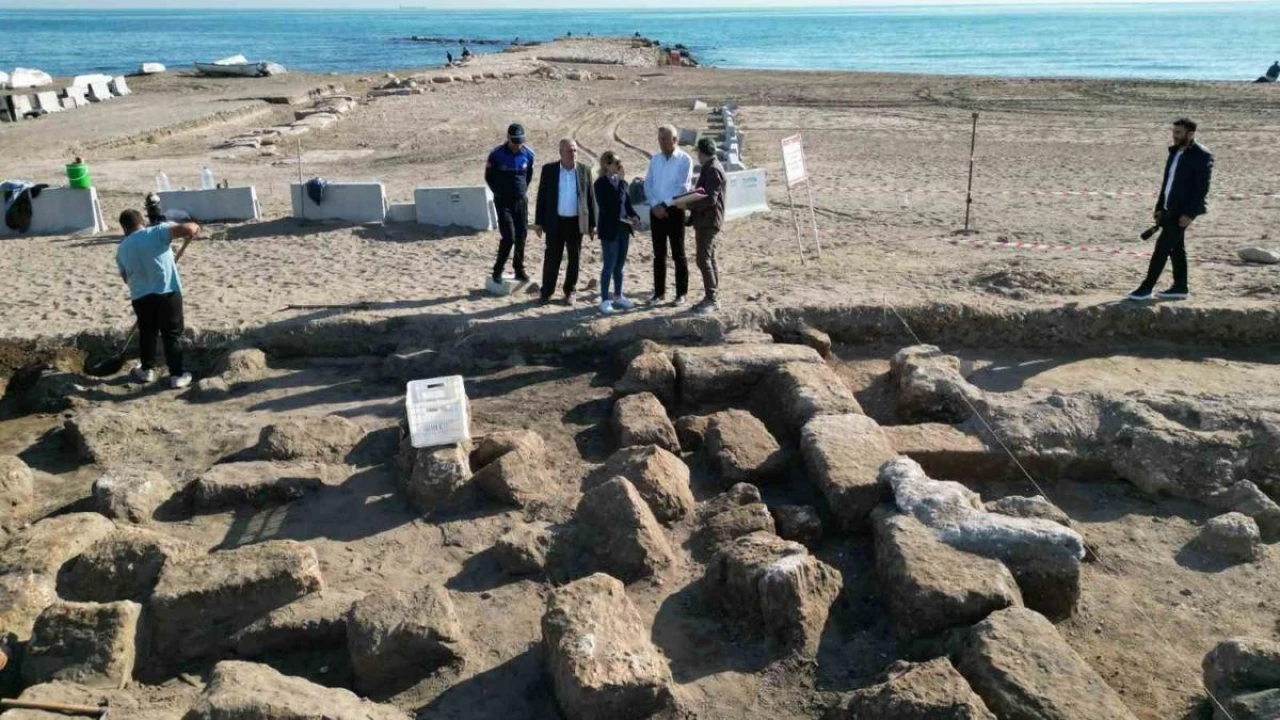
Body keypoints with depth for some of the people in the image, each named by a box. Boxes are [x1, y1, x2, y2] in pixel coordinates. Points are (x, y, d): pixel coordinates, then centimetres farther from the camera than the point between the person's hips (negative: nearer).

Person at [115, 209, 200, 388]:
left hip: (140, 297, 3)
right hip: (168, 293, -3)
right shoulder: (157, 232, -6)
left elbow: (126, 278, 18)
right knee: (172, 335, 5)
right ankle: (177, 375, 7)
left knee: (146, 333, 22)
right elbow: (188, 229, -19)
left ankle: (147, 370, 33)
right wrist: (193, 228, 4)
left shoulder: (122, 249, 9)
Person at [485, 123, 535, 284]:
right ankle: (498, 270, 4)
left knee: (521, 236, 6)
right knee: (509, 237, -11)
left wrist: (524, 190, 9)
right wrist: (499, 192, 3)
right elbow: (489, 176, 2)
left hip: (521, 200, 4)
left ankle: (519, 270, 18)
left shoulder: (528, 153, -2)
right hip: (503, 202, -4)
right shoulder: (497, 154, -12)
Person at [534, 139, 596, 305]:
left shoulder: (584, 171, 2)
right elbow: (542, 196, 2)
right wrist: (538, 222, -1)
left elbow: (591, 198, 5)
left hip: (576, 222, 1)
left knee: (574, 259, 8)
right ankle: (547, 292, 13)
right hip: (555, 222, -1)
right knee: (552, 258, 4)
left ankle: (570, 291, 21)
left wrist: (592, 223, 2)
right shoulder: (549, 169, -1)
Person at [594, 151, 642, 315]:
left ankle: (618, 296, 26)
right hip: (609, 229, -7)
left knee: (619, 265, 14)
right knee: (609, 265, -2)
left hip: (623, 227, 7)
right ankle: (605, 300, 7)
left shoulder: (619, 181, 7)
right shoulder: (601, 183, -12)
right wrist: (622, 181, -19)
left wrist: (634, 216, -2)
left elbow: (627, 201, 12)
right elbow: (616, 201, -24)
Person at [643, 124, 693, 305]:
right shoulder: (655, 160, 10)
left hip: (674, 210, -5)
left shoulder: (685, 160, -6)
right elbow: (648, 184, 7)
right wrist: (655, 205, -8)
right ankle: (659, 292, 17)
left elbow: (682, 187, -12)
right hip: (656, 211, 5)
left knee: (678, 254, 2)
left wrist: (664, 205, -15)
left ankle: (681, 293, 9)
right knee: (659, 254, 9)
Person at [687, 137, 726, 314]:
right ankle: (712, 298, 18)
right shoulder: (710, 168, 16)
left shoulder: (713, 170, -16)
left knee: (704, 260, -10)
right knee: (709, 259, 12)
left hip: (709, 221, -11)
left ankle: (712, 299, -8)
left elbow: (710, 199, -23)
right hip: (705, 220, 11)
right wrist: (690, 202, 10)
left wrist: (688, 204, -19)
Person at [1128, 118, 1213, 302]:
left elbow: (1202, 187, -16)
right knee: (1176, 247, 12)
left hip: (1183, 211, -9)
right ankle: (1180, 288, 20)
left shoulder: (1202, 155, -12)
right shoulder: (1175, 152, 13)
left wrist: (1189, 214, -21)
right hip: (1170, 209, 9)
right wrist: (1159, 207, 15)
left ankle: (1146, 288, -7)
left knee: (1163, 245, -10)